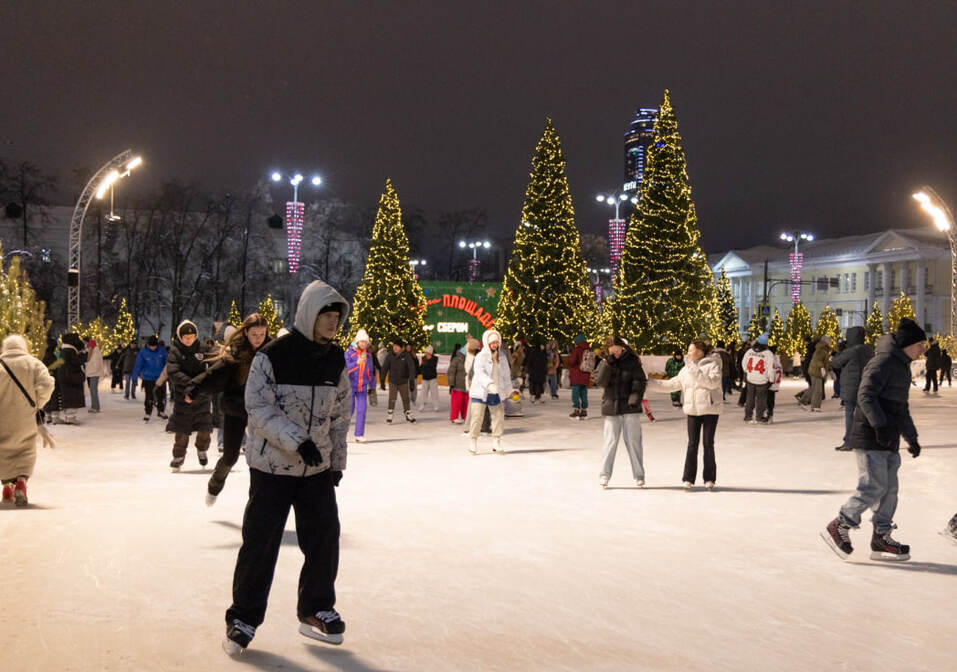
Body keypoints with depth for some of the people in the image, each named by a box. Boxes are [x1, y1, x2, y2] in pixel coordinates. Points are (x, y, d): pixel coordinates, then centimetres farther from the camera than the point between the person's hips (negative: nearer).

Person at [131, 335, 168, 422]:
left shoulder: (162, 351, -4)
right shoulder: (143, 352, -8)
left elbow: (167, 364, 7)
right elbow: (138, 365, -3)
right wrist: (135, 378, -4)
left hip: (160, 378, 1)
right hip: (148, 378, -1)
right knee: (149, 397, -2)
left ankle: (161, 411, 25)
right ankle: (147, 414, 9)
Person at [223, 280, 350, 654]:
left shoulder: (336, 360, 3)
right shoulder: (272, 356, -14)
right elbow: (259, 408, -17)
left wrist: (337, 462, 10)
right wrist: (297, 442, -27)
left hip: (318, 468, 5)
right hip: (272, 465, -5)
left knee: (324, 538, 5)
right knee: (260, 542, 0)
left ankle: (316, 610, 23)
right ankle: (243, 618, 15)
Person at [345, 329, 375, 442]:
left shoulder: (368, 354, 7)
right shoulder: (349, 352, -7)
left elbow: (370, 371, 17)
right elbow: (345, 368, -19)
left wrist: (372, 385, 21)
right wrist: (357, 363, -31)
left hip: (362, 386, 3)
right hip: (350, 385, -3)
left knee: (361, 410, -3)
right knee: (349, 410, -1)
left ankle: (359, 435, 1)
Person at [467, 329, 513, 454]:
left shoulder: (502, 357, 10)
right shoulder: (480, 357, -9)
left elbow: (506, 374, 21)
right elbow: (479, 372, -25)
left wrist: (507, 388, 25)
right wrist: (489, 384, -38)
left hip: (496, 394, 5)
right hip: (480, 392, -5)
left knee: (499, 417, 3)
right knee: (477, 417, -6)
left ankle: (497, 443, 13)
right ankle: (473, 442, 8)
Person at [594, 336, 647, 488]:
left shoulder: (632, 361, 0)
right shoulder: (605, 364, 6)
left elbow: (639, 382, -4)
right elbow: (600, 382, -8)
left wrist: (634, 400, -16)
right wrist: (608, 363, -16)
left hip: (630, 408, -1)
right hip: (611, 407, 1)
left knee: (633, 441, 3)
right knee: (610, 441, 0)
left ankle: (639, 475, 12)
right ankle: (604, 474, 7)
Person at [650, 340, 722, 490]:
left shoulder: (713, 365, -3)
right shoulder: (686, 369, 13)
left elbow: (712, 382, -19)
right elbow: (671, 384, 15)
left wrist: (695, 372, -22)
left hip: (710, 409, -4)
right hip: (692, 410, 4)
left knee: (708, 444, 0)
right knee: (692, 444, 2)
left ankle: (709, 479, 10)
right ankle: (688, 478, 6)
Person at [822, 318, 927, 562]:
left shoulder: (902, 367, 20)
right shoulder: (883, 362, -12)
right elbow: (866, 396, -23)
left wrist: (911, 437, 28)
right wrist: (880, 425, -30)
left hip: (888, 440, 10)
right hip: (870, 439, -10)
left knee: (890, 489, 9)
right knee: (874, 487, -10)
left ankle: (881, 538, 15)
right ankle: (838, 527, 1)